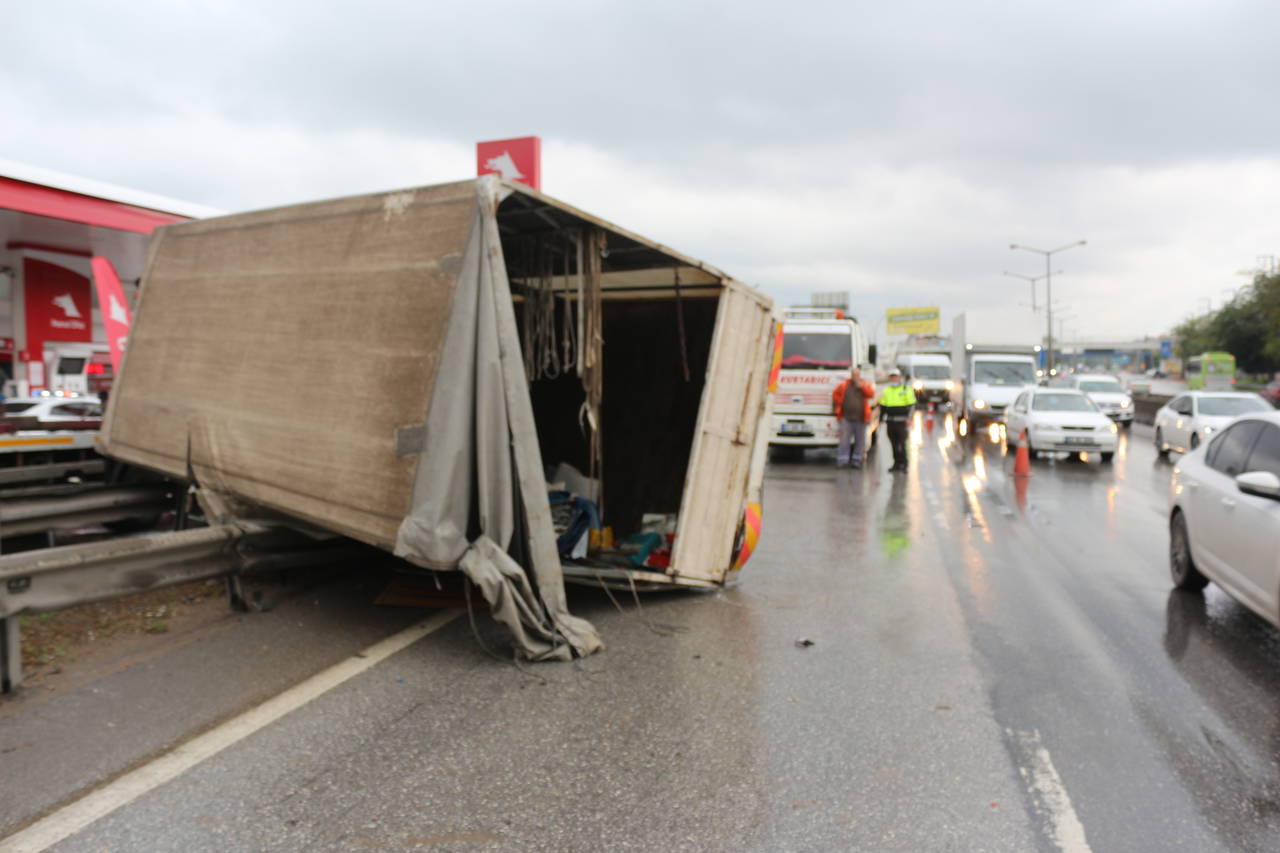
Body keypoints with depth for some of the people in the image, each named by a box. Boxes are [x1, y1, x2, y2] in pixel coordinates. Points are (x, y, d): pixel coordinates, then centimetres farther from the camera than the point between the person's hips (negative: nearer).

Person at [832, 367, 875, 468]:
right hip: (846, 417, -1)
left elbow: (872, 394, -8)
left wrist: (862, 387, -19)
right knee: (844, 440, -6)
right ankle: (842, 460, -5)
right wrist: (841, 403, 3)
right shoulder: (844, 385, 7)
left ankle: (856, 460, 14)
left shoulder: (865, 384, 7)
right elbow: (835, 394, 15)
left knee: (860, 440, 5)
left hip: (860, 418, 1)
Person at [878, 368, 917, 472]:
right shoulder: (886, 390, 15)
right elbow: (882, 405, 18)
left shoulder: (906, 389, 2)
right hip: (890, 421, 5)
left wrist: (909, 417, -14)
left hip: (902, 421, -4)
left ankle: (903, 464, -3)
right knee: (894, 444, 9)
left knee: (902, 443, -7)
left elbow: (911, 405, -3)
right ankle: (897, 463, 17)